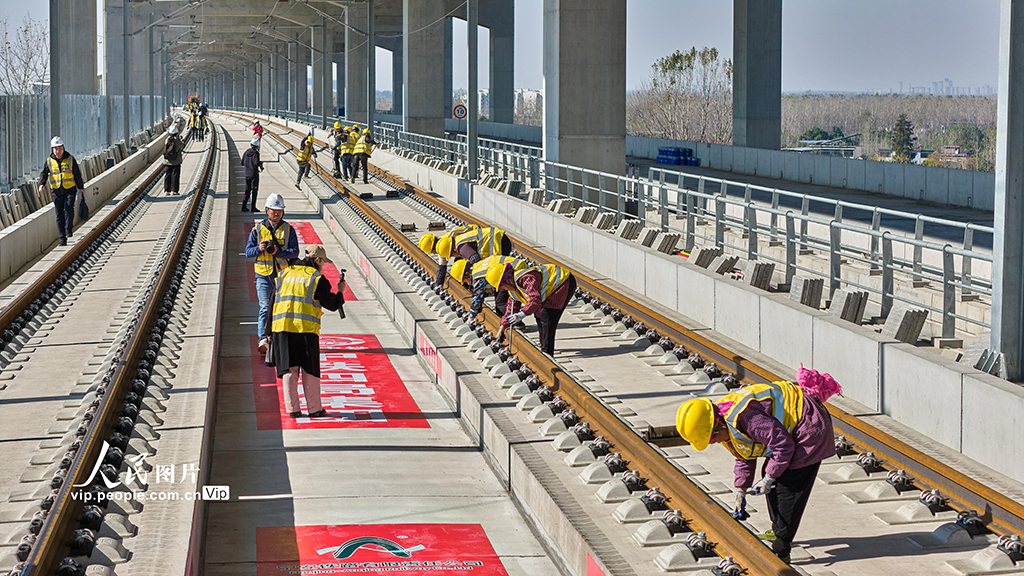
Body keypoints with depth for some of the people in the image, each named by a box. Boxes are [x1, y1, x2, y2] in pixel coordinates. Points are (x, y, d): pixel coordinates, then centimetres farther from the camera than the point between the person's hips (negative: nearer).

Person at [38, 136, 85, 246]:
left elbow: (77, 174, 11)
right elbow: (44, 173, 0)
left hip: (70, 190, -1)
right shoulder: (49, 161, 6)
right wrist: (42, 184, -19)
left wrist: (81, 187, 13)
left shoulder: (70, 159, 5)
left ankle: (68, 229, -1)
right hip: (56, 191, 1)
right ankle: (62, 238, 6)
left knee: (68, 208, -23)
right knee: (59, 215, 0)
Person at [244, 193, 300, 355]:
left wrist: (278, 252, -21)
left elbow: (295, 252, -5)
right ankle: (263, 340, -22)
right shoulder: (258, 229, 4)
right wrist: (259, 249, -16)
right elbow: (248, 252, 5)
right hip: (263, 275, -1)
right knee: (265, 308, -14)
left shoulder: (288, 230, 3)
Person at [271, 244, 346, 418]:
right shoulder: (317, 278, -1)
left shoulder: (284, 273, 15)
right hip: (306, 327, -4)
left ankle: (292, 408, 6)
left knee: (289, 368, 7)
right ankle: (314, 409, 7)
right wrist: (340, 292, 21)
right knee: (310, 370, 4)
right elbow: (331, 304, 2)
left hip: (282, 326, 4)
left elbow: (275, 298, 18)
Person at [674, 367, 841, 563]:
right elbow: (744, 458, 18)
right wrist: (740, 493, 17)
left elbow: (783, 445, -28)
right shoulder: (727, 426, 1)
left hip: (809, 429, -11)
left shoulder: (744, 417, -33)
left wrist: (769, 479, -18)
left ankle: (781, 551, 0)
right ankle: (779, 532, 35)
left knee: (787, 488, -8)